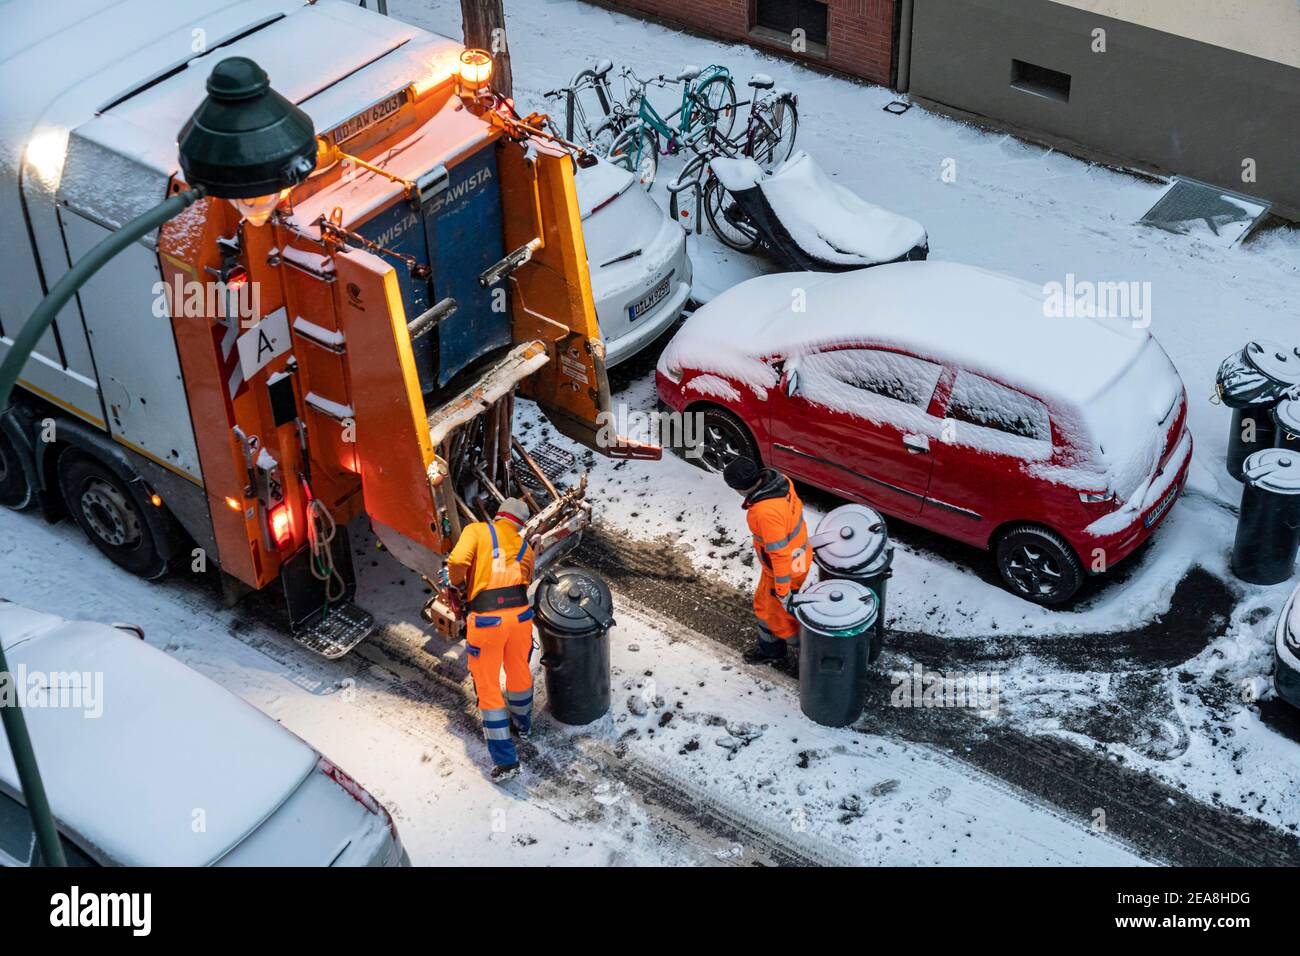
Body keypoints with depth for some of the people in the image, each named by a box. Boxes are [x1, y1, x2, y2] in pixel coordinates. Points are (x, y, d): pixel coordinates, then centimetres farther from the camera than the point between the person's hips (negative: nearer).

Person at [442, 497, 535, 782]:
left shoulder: (477, 531, 5)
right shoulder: (525, 549, 18)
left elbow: (458, 560, -12)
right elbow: (524, 583, 16)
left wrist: (455, 580, 8)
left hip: (486, 620, -4)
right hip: (520, 614, 4)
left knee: (488, 687, 6)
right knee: (519, 670, 28)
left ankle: (505, 760, 6)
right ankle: (522, 722, 53)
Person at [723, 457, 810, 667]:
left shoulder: (766, 513, -40)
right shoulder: (778, 479, -14)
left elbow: (780, 554, -32)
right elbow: (795, 507, 5)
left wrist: (783, 592, -21)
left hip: (785, 570, -9)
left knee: (779, 617, 14)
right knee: (764, 605, 28)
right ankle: (770, 650, 50)